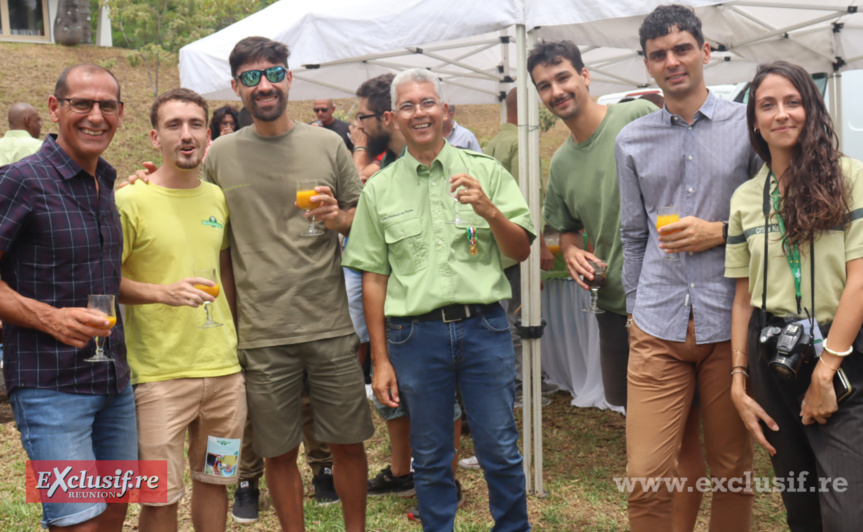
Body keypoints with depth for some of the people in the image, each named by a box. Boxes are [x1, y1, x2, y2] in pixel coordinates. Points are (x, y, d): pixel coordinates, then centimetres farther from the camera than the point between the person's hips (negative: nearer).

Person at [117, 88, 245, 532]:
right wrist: (162, 292, -23)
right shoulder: (130, 201, -8)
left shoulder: (217, 197, 8)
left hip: (224, 367, 5)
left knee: (213, 479, 16)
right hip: (160, 373, -5)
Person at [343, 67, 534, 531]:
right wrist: (380, 359, 4)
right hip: (416, 333, 1)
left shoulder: (485, 171, 5)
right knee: (430, 458, 11)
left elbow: (521, 251, 3)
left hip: (483, 327, 0)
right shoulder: (379, 189, 6)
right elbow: (373, 277, 7)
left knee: (500, 451, 6)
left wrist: (489, 211, -16)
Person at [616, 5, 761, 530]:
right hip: (658, 329, 1)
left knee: (735, 472, 10)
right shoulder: (632, 140, 11)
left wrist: (719, 233, -8)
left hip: (730, 324, -1)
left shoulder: (748, 125, 4)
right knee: (647, 477, -5)